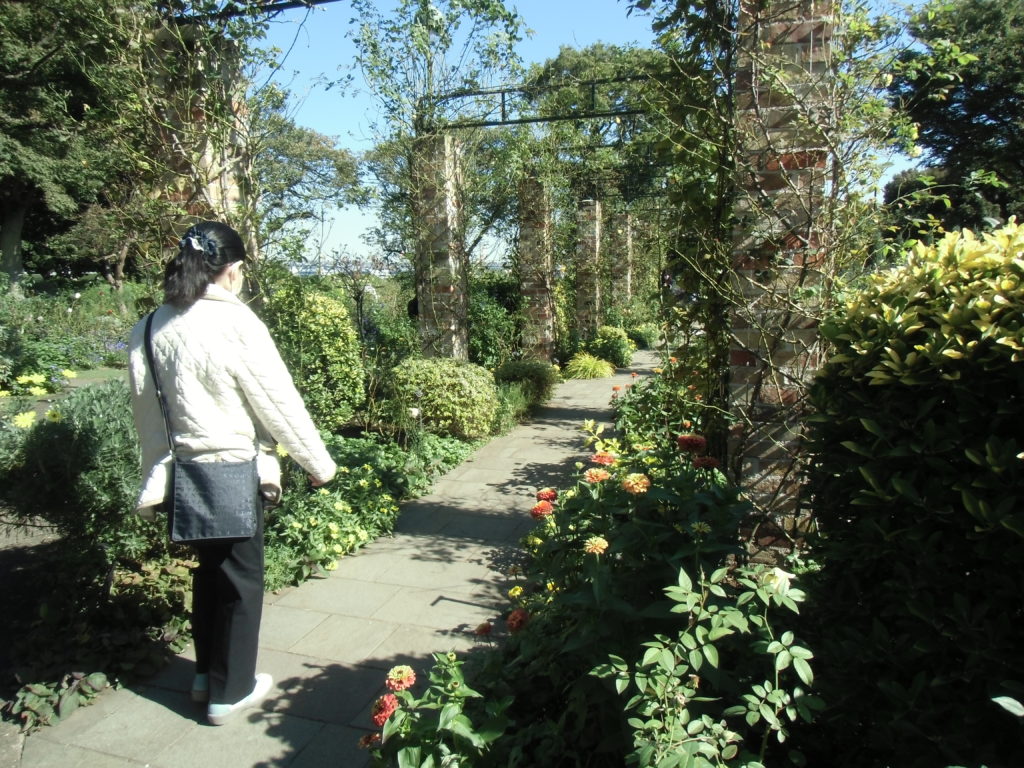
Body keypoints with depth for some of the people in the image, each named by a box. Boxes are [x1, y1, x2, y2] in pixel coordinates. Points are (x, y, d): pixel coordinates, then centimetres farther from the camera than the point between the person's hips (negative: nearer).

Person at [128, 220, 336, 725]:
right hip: (231, 470, -6)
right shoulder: (235, 323, -18)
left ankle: (206, 673, 39)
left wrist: (156, 476, 18)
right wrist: (318, 462, -2)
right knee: (242, 578, 11)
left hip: (182, 470, 6)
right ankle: (230, 690, 24)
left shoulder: (152, 328, 0)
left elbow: (146, 409, 7)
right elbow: (279, 402, -13)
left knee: (209, 568, 23)